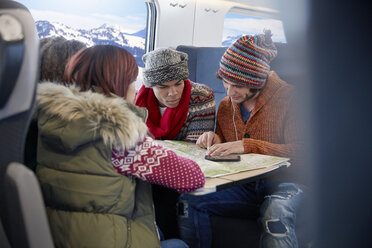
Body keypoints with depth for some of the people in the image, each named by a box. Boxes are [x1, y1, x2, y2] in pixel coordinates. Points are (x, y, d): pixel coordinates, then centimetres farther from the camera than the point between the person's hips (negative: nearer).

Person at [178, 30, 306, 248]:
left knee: (275, 216, -39)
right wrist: (215, 139, -1)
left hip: (283, 183, -5)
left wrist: (248, 146, -22)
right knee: (190, 199, -17)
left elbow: (300, 152, -15)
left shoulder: (289, 97, -8)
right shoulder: (226, 105, 12)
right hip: (243, 187, 5)